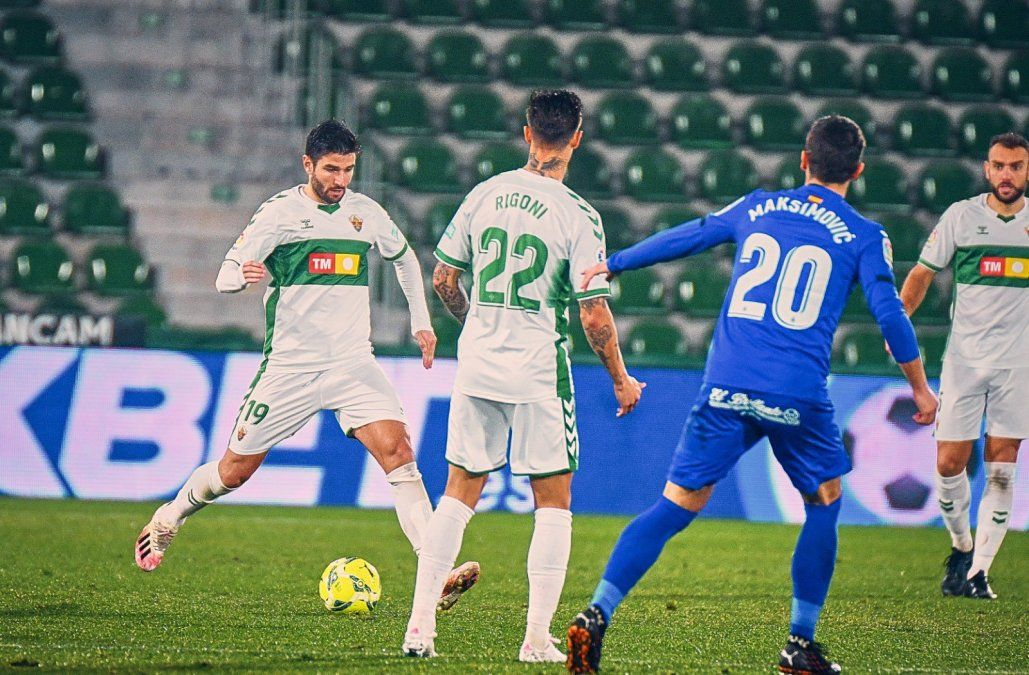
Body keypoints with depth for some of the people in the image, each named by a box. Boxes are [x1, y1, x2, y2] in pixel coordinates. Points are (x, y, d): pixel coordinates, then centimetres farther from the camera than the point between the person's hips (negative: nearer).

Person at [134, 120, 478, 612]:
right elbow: (225, 276, -8)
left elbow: (404, 257, 27)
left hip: (353, 364, 2)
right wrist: (242, 275, -32)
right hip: (289, 365, -2)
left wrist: (420, 321, 22)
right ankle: (168, 520, 37)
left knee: (397, 450, -18)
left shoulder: (366, 212, 7)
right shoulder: (279, 212, -5)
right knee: (235, 470, 6)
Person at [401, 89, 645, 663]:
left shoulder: (486, 194, 2)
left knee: (460, 494, 13)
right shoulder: (578, 216, -12)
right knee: (554, 503, 7)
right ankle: (538, 639, 3)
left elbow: (444, 279, 9)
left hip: (477, 363, 4)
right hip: (539, 373, -4)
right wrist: (622, 381, 2)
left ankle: (420, 625, 9)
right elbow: (595, 317, -13)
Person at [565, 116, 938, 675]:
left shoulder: (756, 208, 14)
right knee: (824, 501, 19)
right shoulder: (864, 236, 5)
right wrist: (920, 388, 13)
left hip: (725, 387, 2)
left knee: (677, 504, 5)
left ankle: (596, 614, -9)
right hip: (797, 395, -2)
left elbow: (682, 239, 19)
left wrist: (608, 267, 31)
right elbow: (890, 315, 1)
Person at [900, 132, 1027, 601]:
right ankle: (961, 548, 23)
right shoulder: (961, 216, 2)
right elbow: (923, 273, 7)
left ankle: (979, 570, 1)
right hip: (964, 358, 0)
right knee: (949, 462, -2)